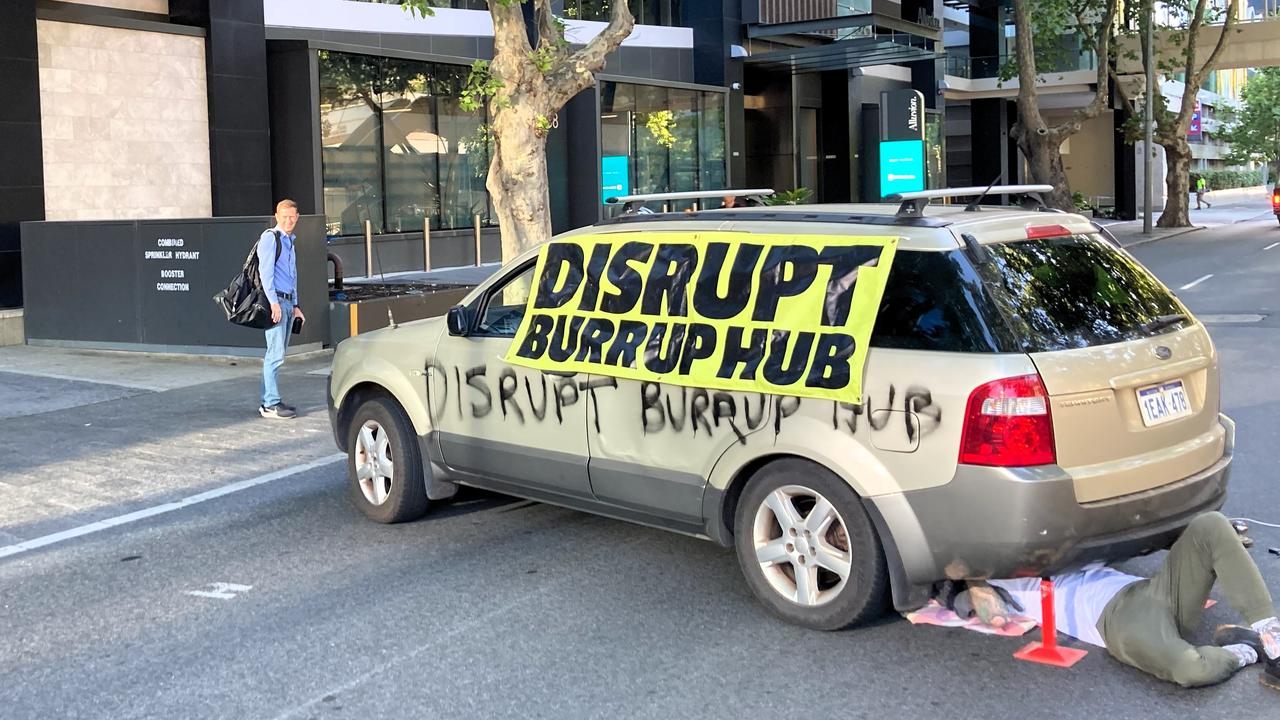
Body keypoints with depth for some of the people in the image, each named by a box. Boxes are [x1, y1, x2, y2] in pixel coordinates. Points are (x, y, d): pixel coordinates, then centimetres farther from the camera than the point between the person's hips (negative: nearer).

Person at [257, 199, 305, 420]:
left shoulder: (290, 241, 22)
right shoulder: (270, 237, -6)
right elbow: (265, 271, -14)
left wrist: (295, 306, 26)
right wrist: (274, 302, -21)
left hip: (287, 302, 9)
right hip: (275, 301, -9)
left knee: (277, 355, 10)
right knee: (276, 354, -11)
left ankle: (270, 400, 14)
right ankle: (270, 405, -10)